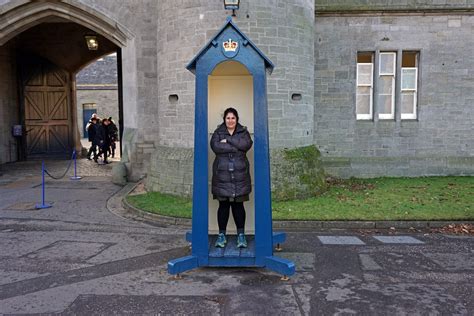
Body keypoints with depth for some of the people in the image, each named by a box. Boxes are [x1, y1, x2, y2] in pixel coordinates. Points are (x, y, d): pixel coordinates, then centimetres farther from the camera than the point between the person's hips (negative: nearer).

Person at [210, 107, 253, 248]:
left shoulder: (243, 132, 10)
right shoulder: (218, 132, 8)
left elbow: (247, 144, -11)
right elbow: (215, 146, -12)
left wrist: (228, 139, -10)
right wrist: (235, 148, -13)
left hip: (239, 175, 0)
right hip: (222, 175, 0)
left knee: (238, 205, 4)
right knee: (223, 205, 4)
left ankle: (241, 234, 14)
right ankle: (221, 234, 15)